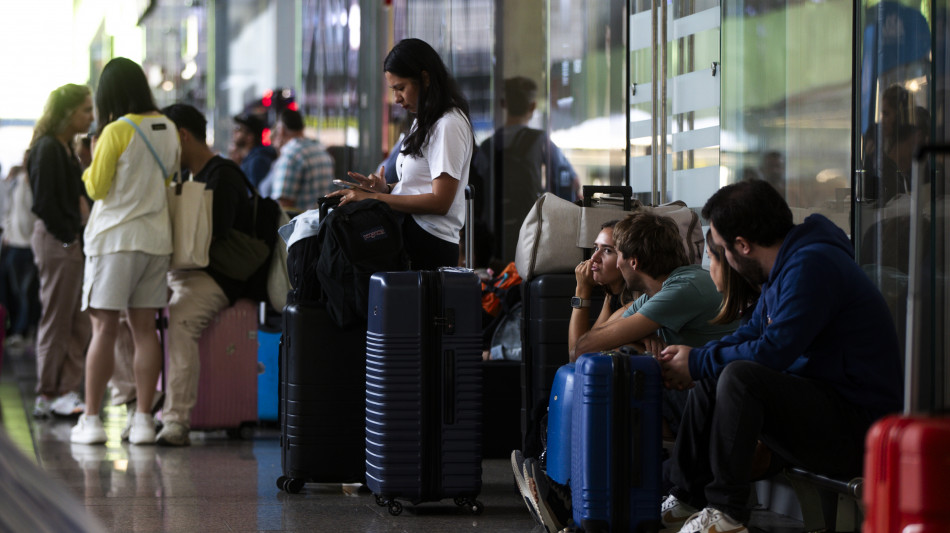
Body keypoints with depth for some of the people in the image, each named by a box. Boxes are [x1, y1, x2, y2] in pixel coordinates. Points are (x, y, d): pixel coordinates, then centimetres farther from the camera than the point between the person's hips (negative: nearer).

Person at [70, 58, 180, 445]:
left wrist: (92, 162, 11)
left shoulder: (116, 131, -12)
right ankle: (143, 419, 5)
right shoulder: (168, 128, 5)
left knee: (104, 328, -3)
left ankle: (90, 419, -2)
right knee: (144, 329, 7)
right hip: (156, 238, 5)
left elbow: (96, 187, -7)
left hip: (115, 238, -5)